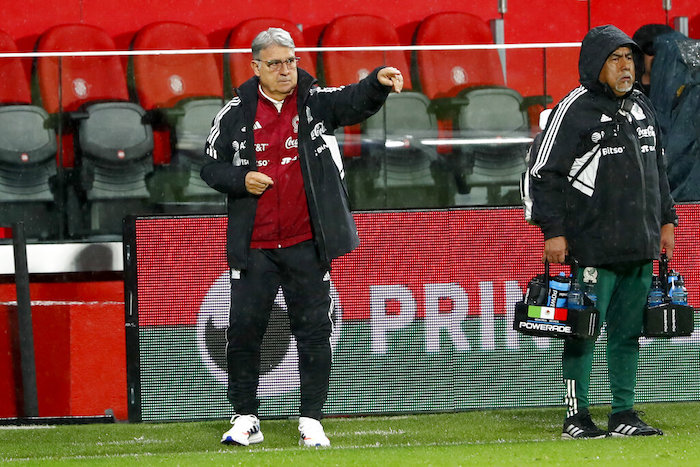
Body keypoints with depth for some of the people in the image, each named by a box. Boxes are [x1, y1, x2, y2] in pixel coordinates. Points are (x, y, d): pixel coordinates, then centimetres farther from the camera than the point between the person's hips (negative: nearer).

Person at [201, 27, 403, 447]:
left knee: (314, 330, 2)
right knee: (244, 329, 2)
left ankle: (311, 420, 10)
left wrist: (379, 83, -40)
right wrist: (240, 180, -11)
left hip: (306, 244, -1)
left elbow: (355, 102, -19)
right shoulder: (236, 113, 4)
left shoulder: (316, 102, 1)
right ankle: (246, 419, 14)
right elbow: (212, 166, 9)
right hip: (254, 247, 1)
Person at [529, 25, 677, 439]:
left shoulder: (641, 106, 15)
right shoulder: (574, 110, -7)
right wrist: (553, 231, -13)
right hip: (592, 246, -7)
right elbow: (545, 174, -8)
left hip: (640, 246, 7)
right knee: (584, 331, -5)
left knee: (629, 330, 9)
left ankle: (624, 414, 14)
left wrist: (666, 219, 20)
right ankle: (576, 417, 1)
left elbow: (658, 169, 25)